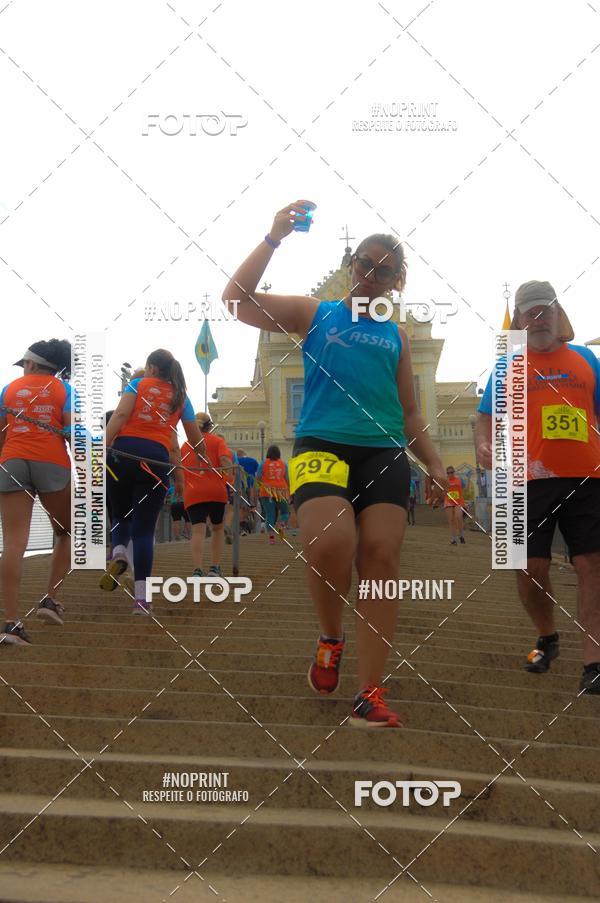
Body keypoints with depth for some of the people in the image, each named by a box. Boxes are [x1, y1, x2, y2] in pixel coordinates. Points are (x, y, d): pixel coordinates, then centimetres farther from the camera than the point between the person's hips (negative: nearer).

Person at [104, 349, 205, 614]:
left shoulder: (138, 384, 13)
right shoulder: (180, 396, 19)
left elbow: (120, 415, -5)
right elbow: (196, 439, 25)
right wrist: (200, 457, 46)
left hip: (123, 451, -1)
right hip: (157, 458, 1)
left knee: (120, 515, 21)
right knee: (144, 529, 4)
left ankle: (118, 552, -12)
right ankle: (141, 598, -3)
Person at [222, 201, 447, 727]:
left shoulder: (396, 336, 22)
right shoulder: (314, 314, 14)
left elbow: (409, 414, 24)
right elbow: (238, 300, 2)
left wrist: (435, 466, 12)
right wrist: (274, 239, -3)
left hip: (385, 453, 3)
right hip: (321, 446, -3)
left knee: (381, 558, -10)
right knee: (331, 542, -28)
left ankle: (371, 693, -4)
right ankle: (331, 638, 3)